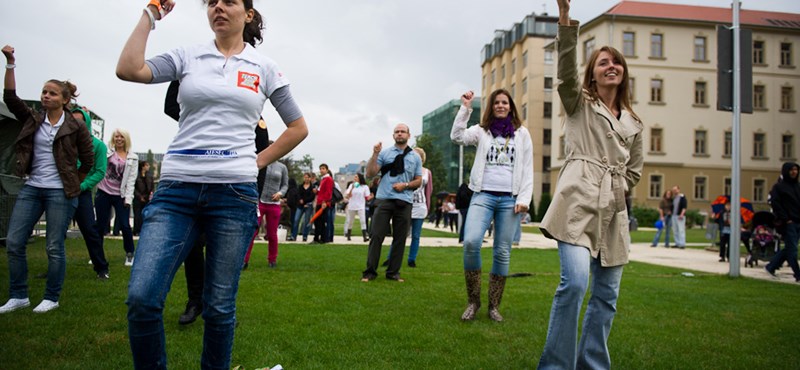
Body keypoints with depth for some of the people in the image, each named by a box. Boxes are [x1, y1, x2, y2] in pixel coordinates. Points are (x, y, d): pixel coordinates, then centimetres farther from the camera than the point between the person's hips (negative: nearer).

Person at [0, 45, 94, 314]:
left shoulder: (76, 127, -3)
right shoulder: (32, 120, 9)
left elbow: (88, 161, 3)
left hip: (60, 192, -5)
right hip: (31, 189, 5)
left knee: (54, 247, 0)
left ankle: (51, 298, 13)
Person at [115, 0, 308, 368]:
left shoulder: (264, 67, 10)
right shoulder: (187, 57, 11)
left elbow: (298, 127, 15)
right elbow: (128, 69, -6)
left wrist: (258, 162, 8)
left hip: (234, 192, 0)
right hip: (176, 188, 1)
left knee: (219, 305, 4)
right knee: (142, 298, -10)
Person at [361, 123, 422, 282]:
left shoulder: (415, 157, 12)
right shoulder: (384, 153, 5)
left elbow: (419, 181, 14)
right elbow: (370, 174, 0)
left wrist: (405, 185, -5)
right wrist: (375, 154, -11)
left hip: (404, 202, 2)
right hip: (384, 200, -2)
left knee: (400, 238, 5)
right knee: (377, 236, -5)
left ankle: (393, 272, 15)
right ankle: (370, 271, 1)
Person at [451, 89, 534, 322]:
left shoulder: (522, 133, 11)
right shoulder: (481, 130, 12)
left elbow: (527, 170, 7)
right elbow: (457, 137, -7)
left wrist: (524, 199, -2)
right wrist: (465, 107, -9)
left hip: (510, 198, 1)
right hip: (483, 195, -1)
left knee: (502, 252, 1)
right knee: (471, 242, -20)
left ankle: (494, 306, 12)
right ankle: (473, 301, -4)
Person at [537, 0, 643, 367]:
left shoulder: (633, 124, 20)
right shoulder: (578, 103, 9)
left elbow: (635, 169, 27)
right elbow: (566, 69, -9)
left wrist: (616, 188, 10)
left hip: (613, 210, 5)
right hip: (578, 202, -5)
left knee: (606, 294, 6)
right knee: (575, 282, -20)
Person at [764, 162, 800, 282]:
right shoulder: (778, 186, -3)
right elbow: (775, 204, -10)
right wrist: (785, 219, -14)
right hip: (787, 223, -7)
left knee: (789, 248, 10)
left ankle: (770, 267, 21)